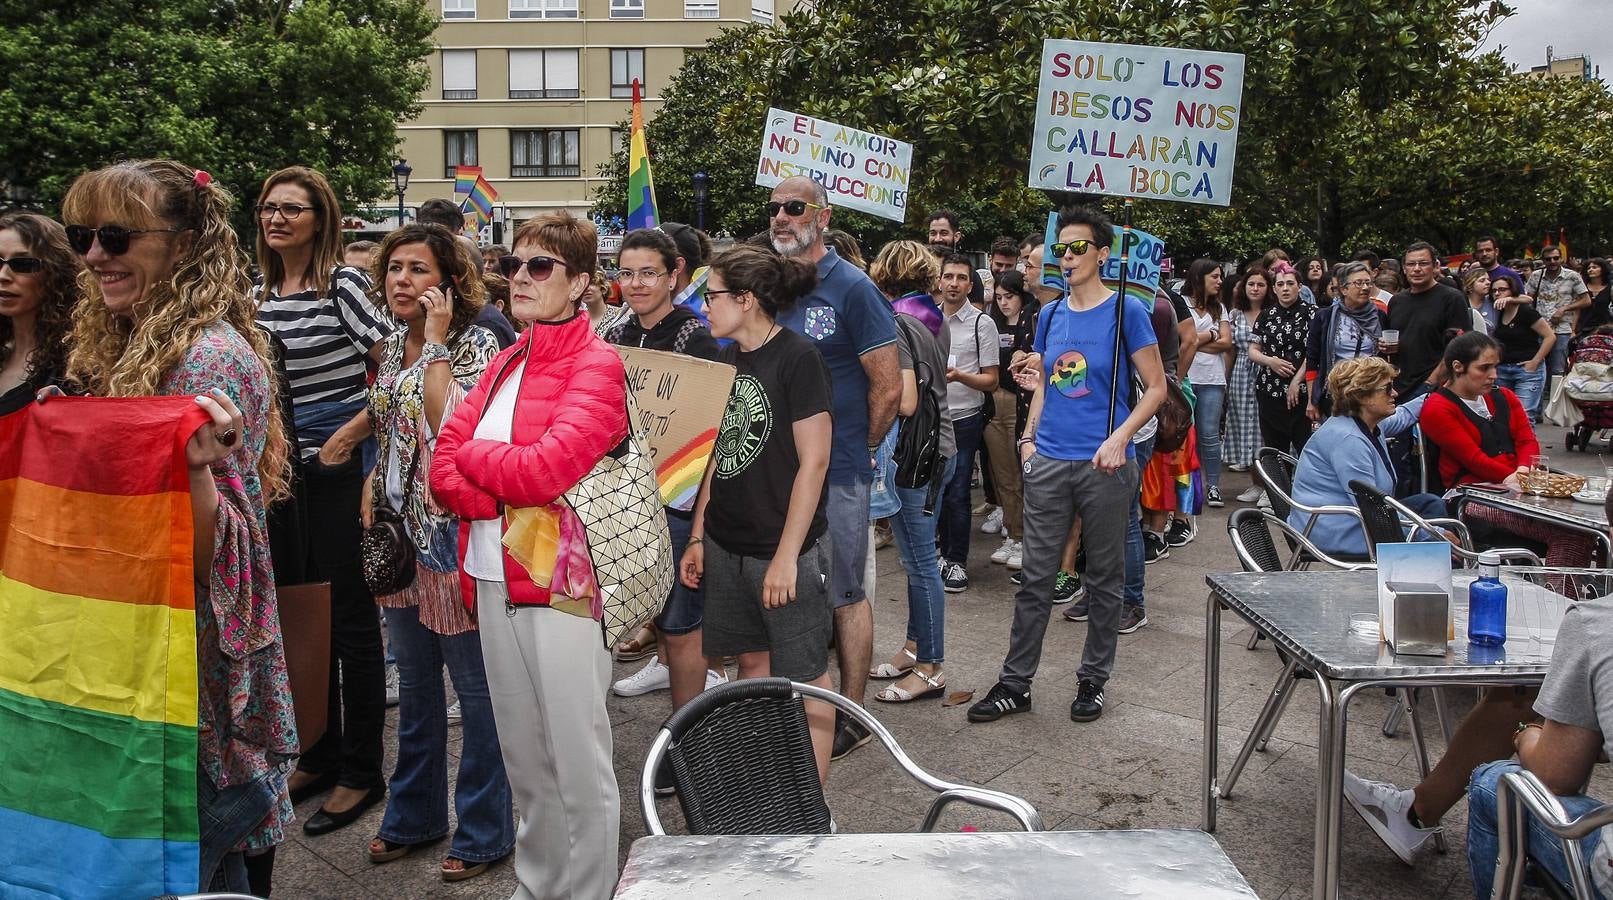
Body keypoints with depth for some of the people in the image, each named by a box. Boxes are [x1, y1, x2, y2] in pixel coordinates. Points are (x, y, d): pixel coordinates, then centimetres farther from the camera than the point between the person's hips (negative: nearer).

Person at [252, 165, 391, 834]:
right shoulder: (260, 294, 11)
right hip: (284, 468, 7)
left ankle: (360, 773, 12)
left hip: (340, 465, -7)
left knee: (349, 617, 0)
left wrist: (352, 432, -16)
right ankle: (317, 757, 27)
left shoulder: (343, 284, -9)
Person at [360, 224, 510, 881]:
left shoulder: (475, 345, -11)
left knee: (474, 685, 2)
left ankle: (483, 830, 16)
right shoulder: (392, 348, 10)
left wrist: (436, 344, -20)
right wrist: (372, 482, 7)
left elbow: (450, 428, -24)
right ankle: (414, 814, 33)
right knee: (414, 683, 18)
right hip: (401, 531, 8)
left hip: (453, 532, -7)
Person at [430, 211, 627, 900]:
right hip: (493, 578, 7)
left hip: (560, 581, -7)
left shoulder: (596, 367, -8)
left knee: (578, 762, 3)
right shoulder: (506, 363, 14)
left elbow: (545, 468, -21)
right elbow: (443, 465, 6)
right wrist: (501, 496, -14)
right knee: (522, 755, 18)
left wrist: (469, 455, -4)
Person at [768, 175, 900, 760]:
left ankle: (851, 715, 16)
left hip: (836, 472, -6)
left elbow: (889, 387, -9)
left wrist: (853, 450, 1)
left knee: (843, 595, 4)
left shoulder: (852, 288, -10)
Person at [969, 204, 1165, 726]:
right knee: (1035, 578, 6)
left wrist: (1120, 436, -16)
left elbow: (1156, 387, -3)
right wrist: (1029, 437, 7)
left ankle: (1093, 681, 22)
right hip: (1049, 463, 4)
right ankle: (1015, 683, 14)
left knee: (1104, 579, 9)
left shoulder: (1126, 311, -4)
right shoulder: (1050, 315, 11)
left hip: (1103, 467, -4)